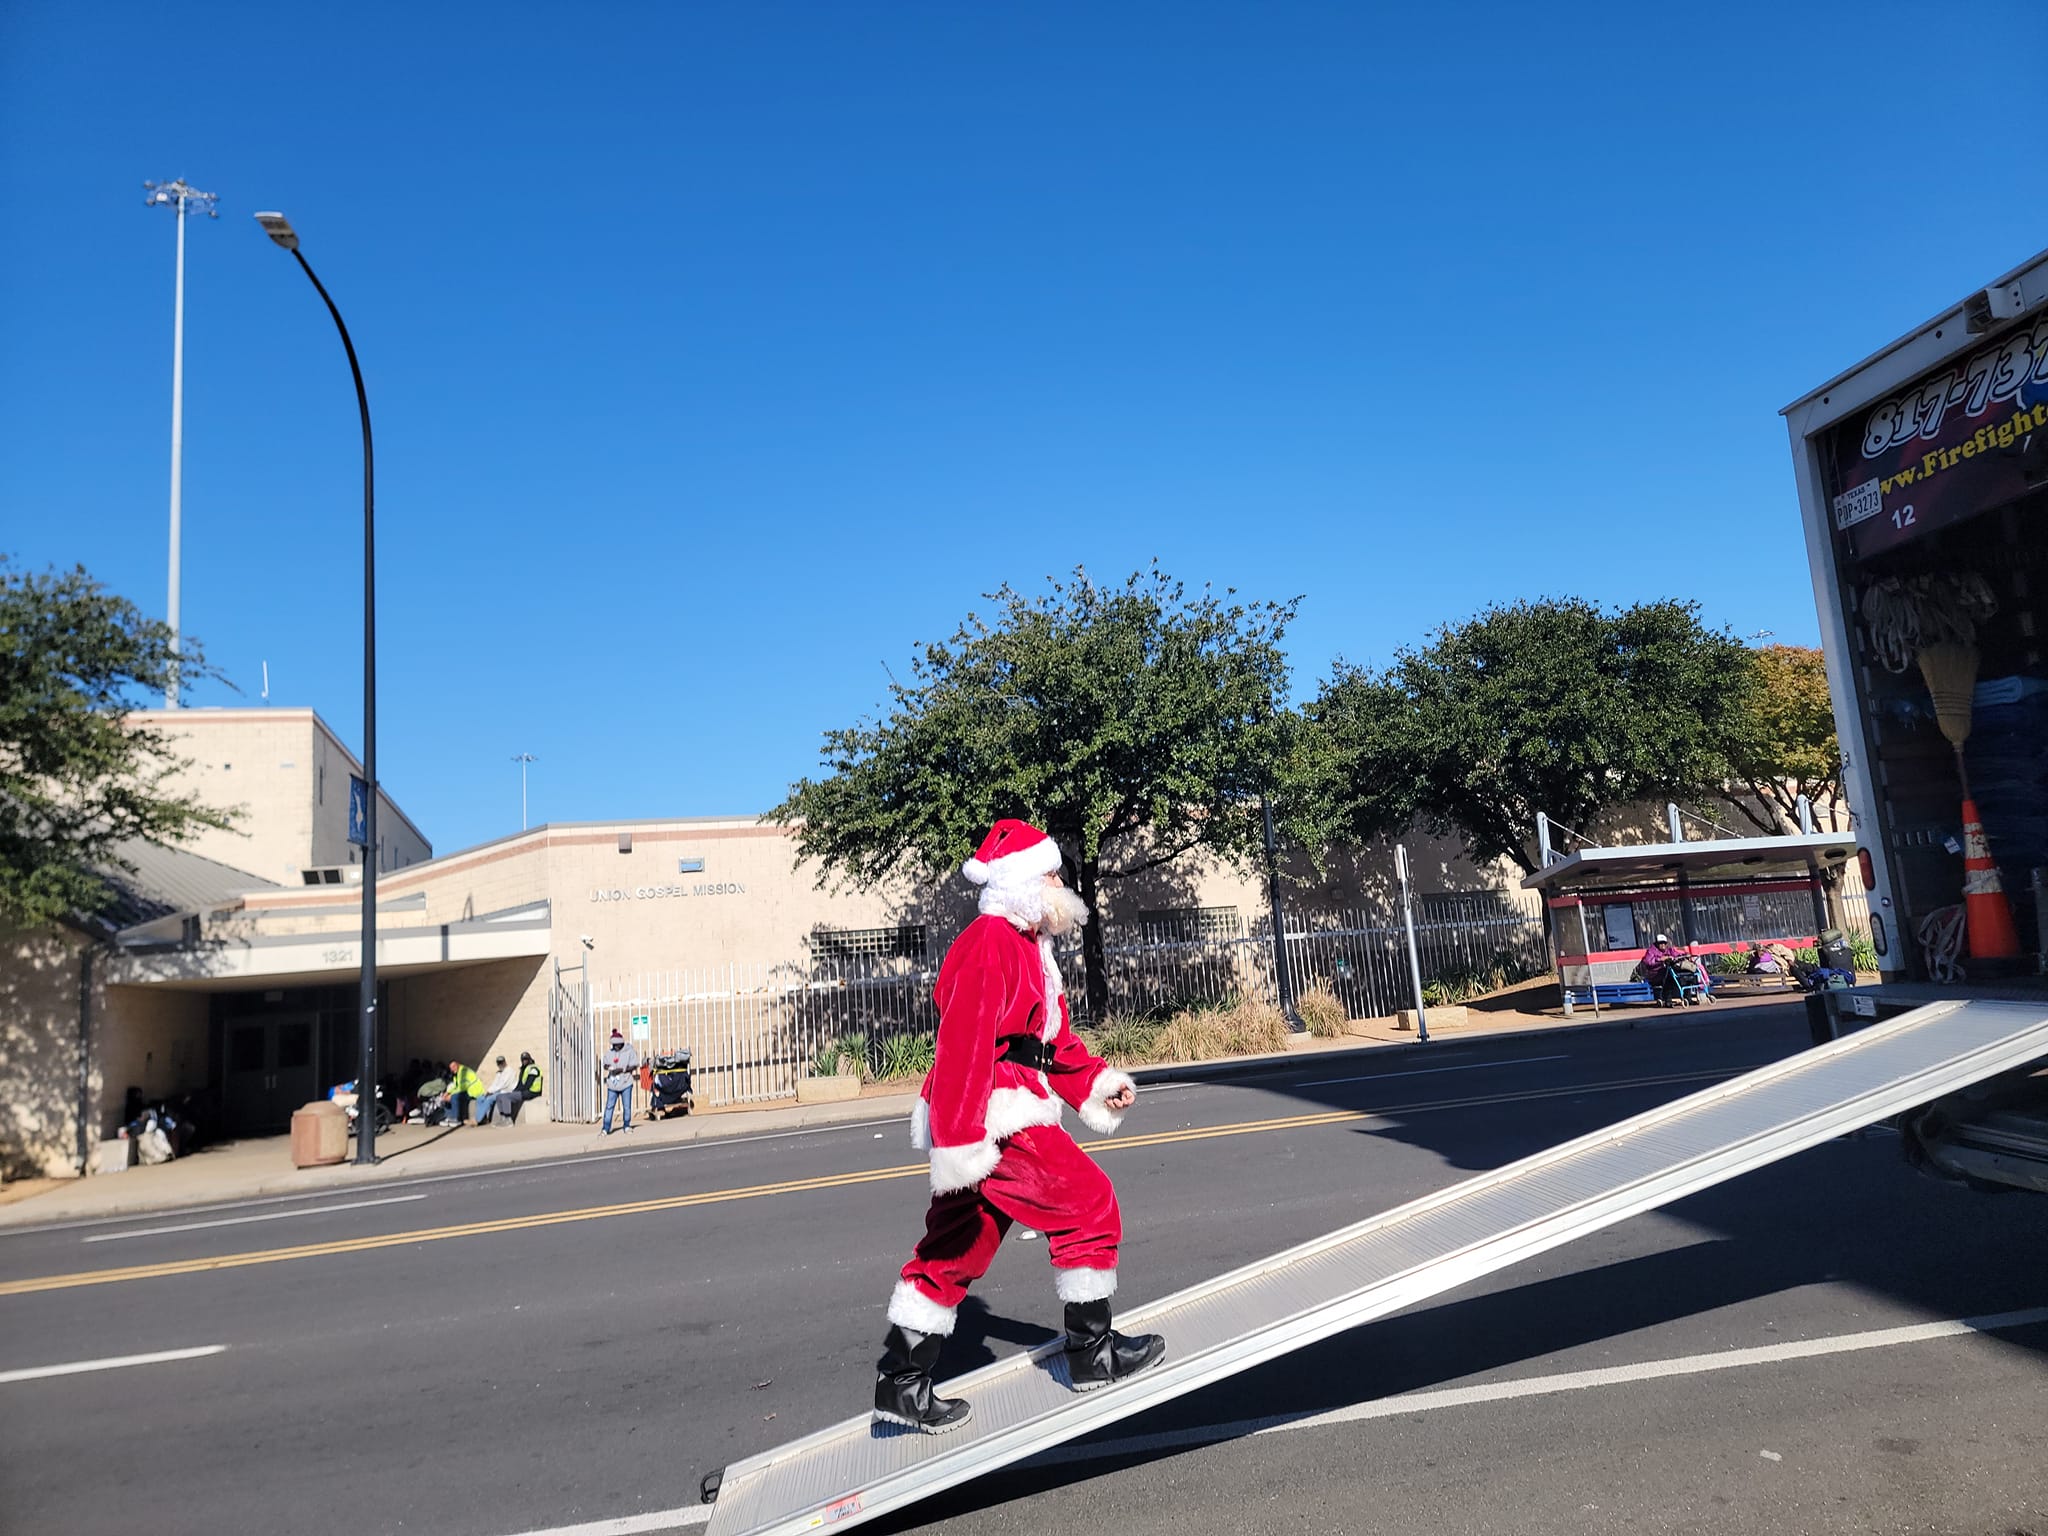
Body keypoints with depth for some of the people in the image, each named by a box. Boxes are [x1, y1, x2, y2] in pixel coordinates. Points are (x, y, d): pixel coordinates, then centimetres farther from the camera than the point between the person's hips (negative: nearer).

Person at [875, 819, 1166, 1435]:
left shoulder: (1027, 946, 20)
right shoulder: (991, 944, -15)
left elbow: (1056, 1035, 25)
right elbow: (964, 1044, -23)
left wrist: (1097, 1083, 13)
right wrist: (959, 1143, -27)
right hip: (993, 1120, -11)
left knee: (958, 1246, 12)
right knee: (1088, 1205, -3)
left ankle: (900, 1383, 19)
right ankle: (1091, 1354, 11)